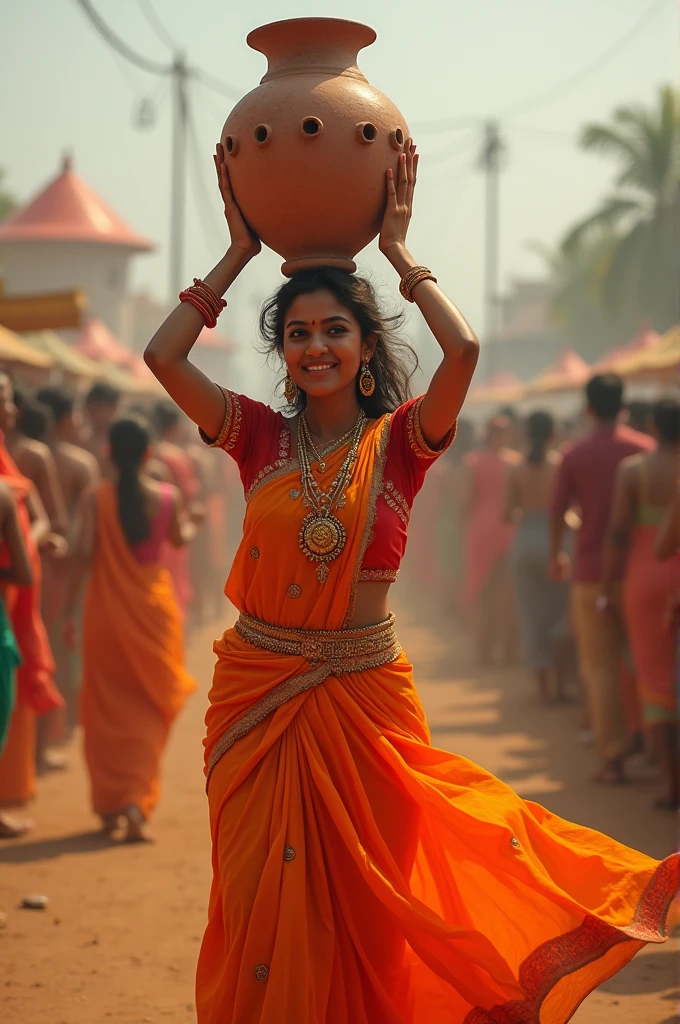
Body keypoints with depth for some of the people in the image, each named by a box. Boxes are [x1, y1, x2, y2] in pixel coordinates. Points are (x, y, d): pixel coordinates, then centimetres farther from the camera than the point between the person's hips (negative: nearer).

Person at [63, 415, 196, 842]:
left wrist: (70, 610, -8)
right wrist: (190, 524, 37)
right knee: (148, 710, 8)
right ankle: (137, 801, -8)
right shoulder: (168, 496, -3)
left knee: (107, 708, 13)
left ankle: (108, 804, 18)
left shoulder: (96, 498, -8)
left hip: (107, 610, 0)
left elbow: (84, 554, -13)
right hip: (154, 607, 0)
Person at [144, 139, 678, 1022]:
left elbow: (463, 348, -20)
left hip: (363, 692, -1)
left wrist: (398, 251, -7)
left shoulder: (400, 441, -2)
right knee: (265, 910, 8)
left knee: (360, 904, 7)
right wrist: (240, 253, -2)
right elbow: (163, 357, -8)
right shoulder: (261, 438, 2)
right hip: (258, 691, 2)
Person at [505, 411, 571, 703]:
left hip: (524, 543, 2)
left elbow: (508, 513, -1)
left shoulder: (517, 470, -1)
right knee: (561, 613, 12)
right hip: (553, 539, -2)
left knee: (532, 616, 10)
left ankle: (544, 686, 11)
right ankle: (559, 683, 5)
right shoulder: (562, 464, -8)